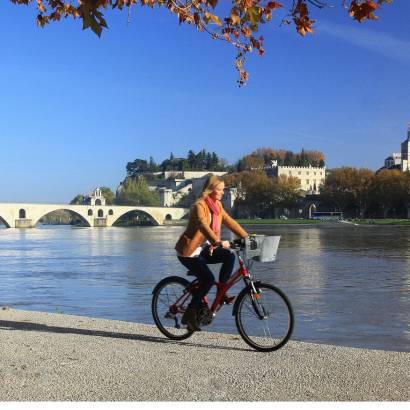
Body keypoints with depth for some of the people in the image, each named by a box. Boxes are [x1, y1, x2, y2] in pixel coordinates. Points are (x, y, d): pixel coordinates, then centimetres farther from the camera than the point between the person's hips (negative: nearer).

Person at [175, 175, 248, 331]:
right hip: (189, 251, -7)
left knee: (229, 255, -16)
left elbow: (229, 222, 6)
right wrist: (218, 242, -48)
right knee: (208, 279, -21)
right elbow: (204, 226, -35)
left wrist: (246, 237, -4)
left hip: (204, 249, 7)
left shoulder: (217, 205, 7)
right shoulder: (199, 205, -19)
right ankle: (189, 314, -9)